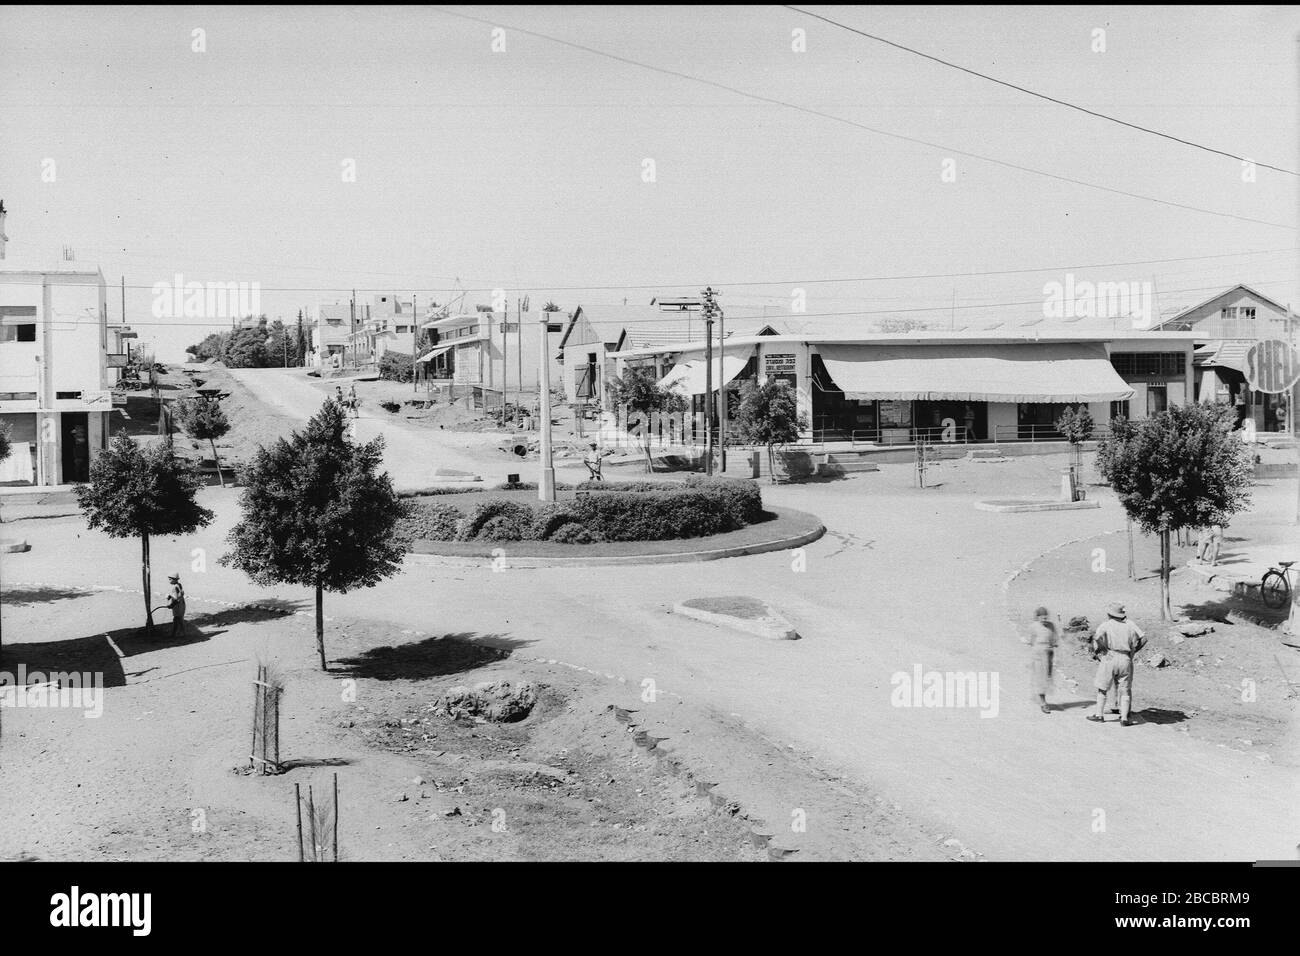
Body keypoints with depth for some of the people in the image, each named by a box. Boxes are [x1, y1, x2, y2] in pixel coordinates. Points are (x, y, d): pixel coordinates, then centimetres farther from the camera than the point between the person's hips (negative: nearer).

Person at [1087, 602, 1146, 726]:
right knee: (1125, 690, 9)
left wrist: (1095, 651, -3)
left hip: (1109, 658, -2)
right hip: (1125, 660, 2)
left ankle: (1099, 715, 15)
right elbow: (1143, 638, 7)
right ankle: (1124, 718, 4)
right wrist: (1134, 651, 17)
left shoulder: (1106, 624, -3)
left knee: (1102, 688, 11)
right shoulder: (1130, 624, 8)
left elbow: (1096, 637, -18)